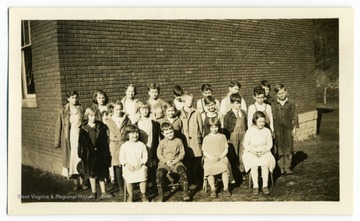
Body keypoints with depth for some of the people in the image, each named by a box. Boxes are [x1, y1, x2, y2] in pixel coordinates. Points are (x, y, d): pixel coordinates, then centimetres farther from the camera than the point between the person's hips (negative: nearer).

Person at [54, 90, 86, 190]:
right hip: (69, 138, -1)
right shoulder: (64, 111, -2)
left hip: (80, 136, 1)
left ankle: (82, 181, 11)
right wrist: (57, 141, 0)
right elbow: (59, 126, 1)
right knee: (71, 159, 2)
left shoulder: (81, 109, 2)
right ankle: (75, 182, 12)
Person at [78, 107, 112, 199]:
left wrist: (106, 153, -6)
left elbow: (105, 140, -2)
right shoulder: (83, 128, -3)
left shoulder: (101, 127, -2)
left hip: (100, 153, 0)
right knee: (91, 174, 11)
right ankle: (94, 192, 23)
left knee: (101, 174, 8)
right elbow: (81, 142, -1)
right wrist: (81, 153, -6)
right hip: (89, 154, 0)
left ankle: (103, 192, 16)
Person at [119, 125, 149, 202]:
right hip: (128, 167, 0)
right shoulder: (124, 146, 6)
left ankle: (143, 195, -5)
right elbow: (121, 158, 4)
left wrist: (140, 163, -11)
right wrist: (127, 165, -11)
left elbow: (145, 156, 5)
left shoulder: (141, 145, 8)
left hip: (140, 166, 0)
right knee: (128, 179, -26)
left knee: (143, 175, -27)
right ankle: (130, 195, -1)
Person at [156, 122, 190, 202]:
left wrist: (176, 160, -10)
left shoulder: (178, 141, 7)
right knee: (159, 173, -28)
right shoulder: (162, 142, 6)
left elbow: (182, 152, 6)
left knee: (182, 170, -30)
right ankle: (160, 195, -16)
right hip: (164, 163, 0)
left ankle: (185, 193, -19)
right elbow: (159, 154, 4)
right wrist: (166, 161, -11)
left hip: (176, 162, 0)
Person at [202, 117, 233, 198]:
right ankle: (213, 189, -20)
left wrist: (220, 157, -9)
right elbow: (204, 151, 8)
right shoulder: (206, 138, 13)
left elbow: (226, 149, 8)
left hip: (222, 158, 0)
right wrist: (211, 158, -10)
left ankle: (226, 188, -19)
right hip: (209, 159, 0)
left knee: (225, 167, -34)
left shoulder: (222, 137, 13)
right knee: (209, 168, -34)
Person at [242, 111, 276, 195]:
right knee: (254, 165, -31)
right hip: (251, 153, -1)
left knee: (265, 163, -30)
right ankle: (255, 186, -24)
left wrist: (263, 151, -14)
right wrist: (253, 151, -16)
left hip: (264, 152, 1)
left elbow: (270, 144, 5)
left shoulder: (267, 131, 4)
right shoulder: (250, 131, 0)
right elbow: (245, 144, 1)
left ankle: (265, 186, -24)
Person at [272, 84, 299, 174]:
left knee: (288, 149, 4)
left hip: (288, 129, 1)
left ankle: (287, 167, 13)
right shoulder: (273, 105, 2)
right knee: (279, 149, 3)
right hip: (278, 129, -1)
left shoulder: (291, 104, 4)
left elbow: (295, 117, 7)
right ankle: (281, 168, 11)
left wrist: (295, 127, 1)